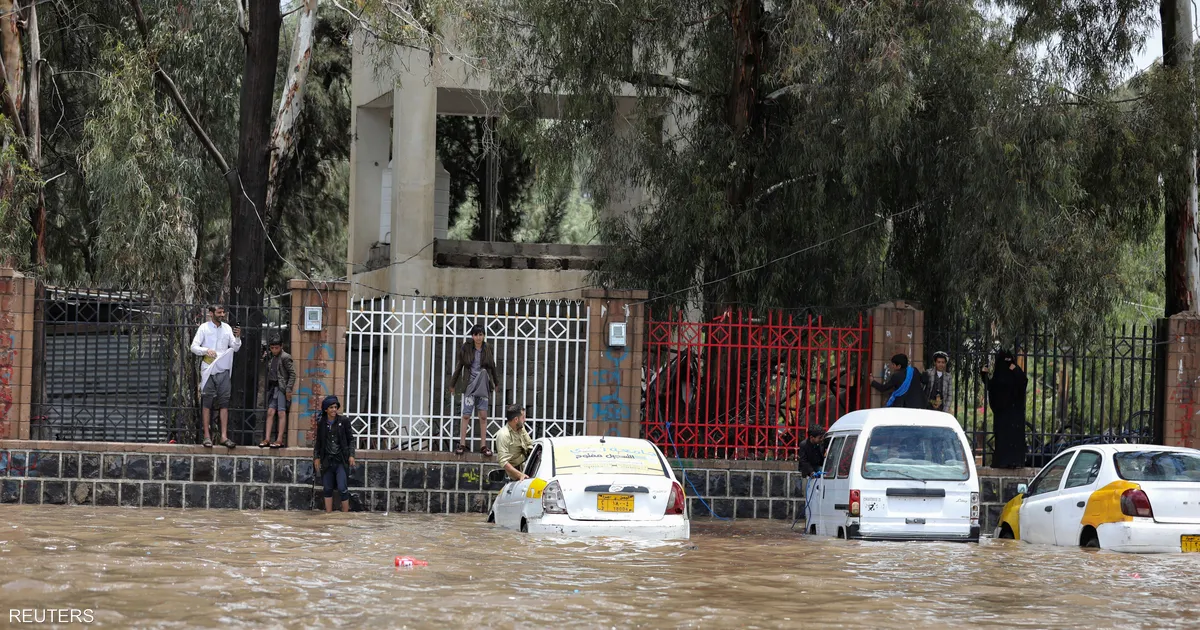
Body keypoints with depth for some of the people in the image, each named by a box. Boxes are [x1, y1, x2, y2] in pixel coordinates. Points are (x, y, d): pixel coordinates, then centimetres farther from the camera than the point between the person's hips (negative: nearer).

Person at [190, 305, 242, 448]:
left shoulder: (227, 328, 11)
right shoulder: (204, 328, 1)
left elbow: (235, 348, 10)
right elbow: (194, 347, -1)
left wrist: (237, 337, -9)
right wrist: (206, 351, -19)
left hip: (223, 370, 3)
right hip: (208, 369, -3)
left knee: (224, 402, 0)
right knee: (207, 402, -3)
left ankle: (224, 436, 0)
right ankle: (207, 436, -1)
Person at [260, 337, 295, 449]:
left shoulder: (285, 357, -9)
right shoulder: (270, 357, 14)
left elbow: (292, 373, -9)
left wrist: (288, 389, -14)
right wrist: (265, 357, 13)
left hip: (282, 387, -7)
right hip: (272, 387, 7)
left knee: (281, 413, -7)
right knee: (270, 412, 0)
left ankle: (280, 440, -8)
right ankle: (267, 439, -2)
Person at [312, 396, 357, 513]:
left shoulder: (344, 421, -1)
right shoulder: (321, 424, 5)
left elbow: (350, 439, 3)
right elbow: (318, 442, 13)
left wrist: (351, 455, -4)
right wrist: (316, 457, 7)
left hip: (341, 460, -3)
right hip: (327, 461, 3)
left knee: (342, 488, -10)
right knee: (328, 489, 5)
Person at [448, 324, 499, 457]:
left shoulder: (487, 349, 4)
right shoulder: (466, 349, -3)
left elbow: (492, 367, 16)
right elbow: (458, 367, 4)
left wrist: (495, 382, 26)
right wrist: (453, 384, 8)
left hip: (483, 385, 2)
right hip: (469, 385, -2)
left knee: (483, 416, 3)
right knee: (466, 415, -4)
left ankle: (483, 446, 7)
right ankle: (462, 444, 0)